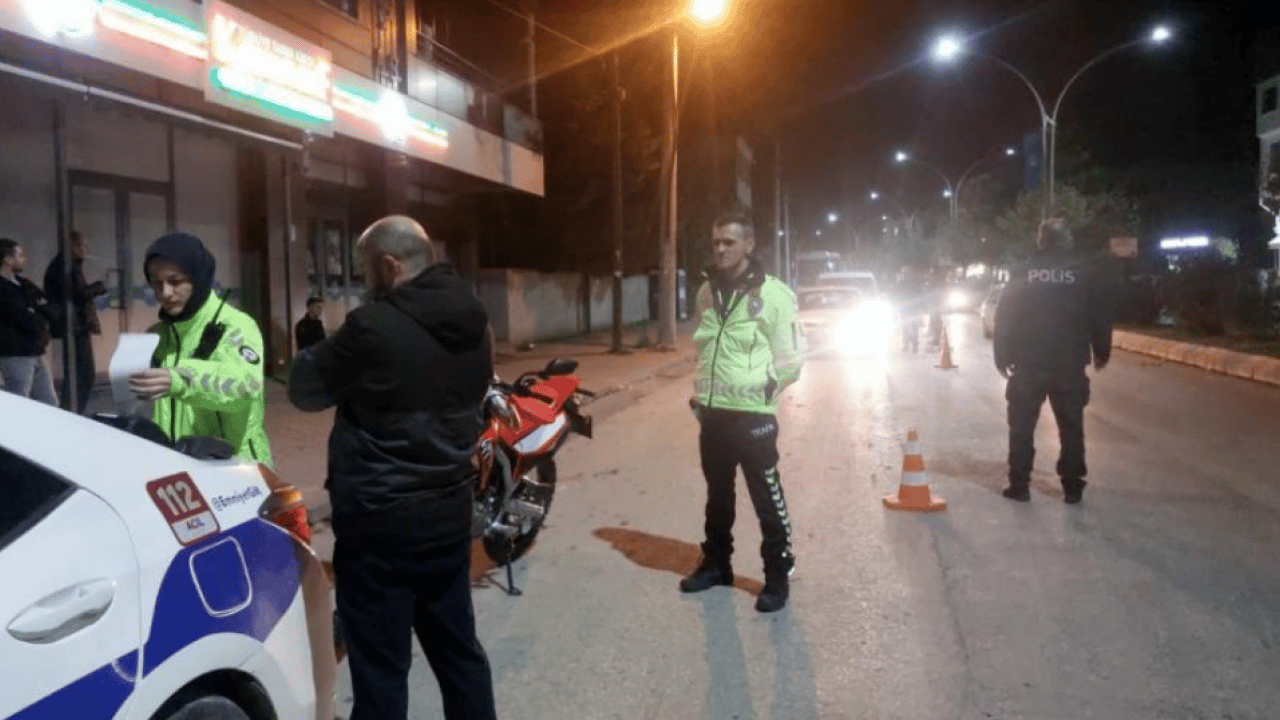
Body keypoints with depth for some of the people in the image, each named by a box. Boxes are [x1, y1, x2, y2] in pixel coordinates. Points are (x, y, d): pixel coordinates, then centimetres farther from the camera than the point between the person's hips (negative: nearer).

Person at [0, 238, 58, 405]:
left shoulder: (22, 284, 13)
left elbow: (49, 310, 10)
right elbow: (28, 321, -19)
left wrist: (36, 313, -10)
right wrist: (42, 321, 0)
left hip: (35, 353, 9)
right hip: (16, 355, -8)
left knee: (49, 403, 13)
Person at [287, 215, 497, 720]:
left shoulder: (374, 326, -19)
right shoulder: (475, 324, 3)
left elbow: (306, 390, -6)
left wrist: (326, 352, 14)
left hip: (381, 520, -7)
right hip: (449, 511, 7)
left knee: (381, 666, 5)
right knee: (458, 648, 19)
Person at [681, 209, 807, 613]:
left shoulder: (774, 293, -10)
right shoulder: (707, 291, 9)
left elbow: (792, 356, -7)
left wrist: (764, 389, -8)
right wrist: (701, 391, 13)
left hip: (753, 415, -6)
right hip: (712, 412, 6)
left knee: (767, 499, 2)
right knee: (717, 495, 18)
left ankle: (778, 575, 17)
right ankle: (716, 563, 34)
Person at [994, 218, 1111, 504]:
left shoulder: (1021, 275, -2)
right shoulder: (1084, 277, 1)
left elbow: (1004, 320, -2)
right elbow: (1100, 319, 5)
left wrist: (1002, 357, 6)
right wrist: (1101, 353, 19)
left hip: (1027, 364, -1)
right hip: (1070, 366, 1)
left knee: (1022, 427, 7)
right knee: (1071, 428, 10)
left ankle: (1019, 484, 7)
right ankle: (1072, 487, 12)